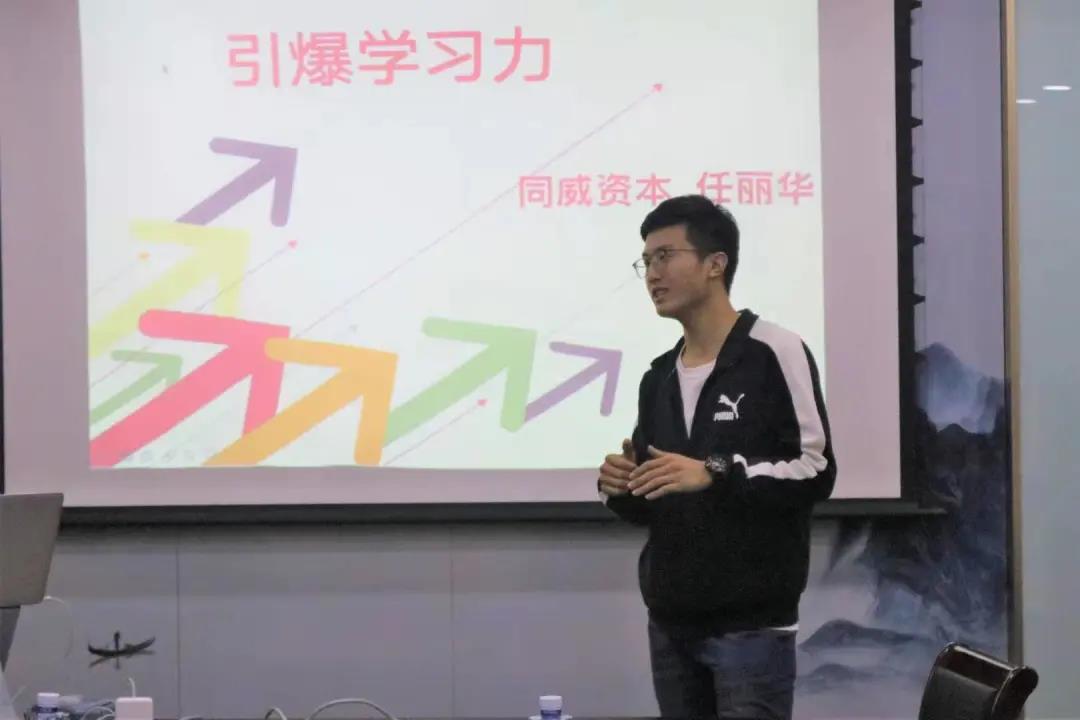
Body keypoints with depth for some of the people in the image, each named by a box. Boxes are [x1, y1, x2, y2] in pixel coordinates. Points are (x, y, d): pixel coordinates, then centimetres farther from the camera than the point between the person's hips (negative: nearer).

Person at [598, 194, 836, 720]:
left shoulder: (774, 353, -5)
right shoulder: (658, 378, 16)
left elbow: (815, 472, -11)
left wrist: (716, 473, -22)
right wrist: (620, 491, -2)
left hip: (751, 625, -6)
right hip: (670, 623, 7)